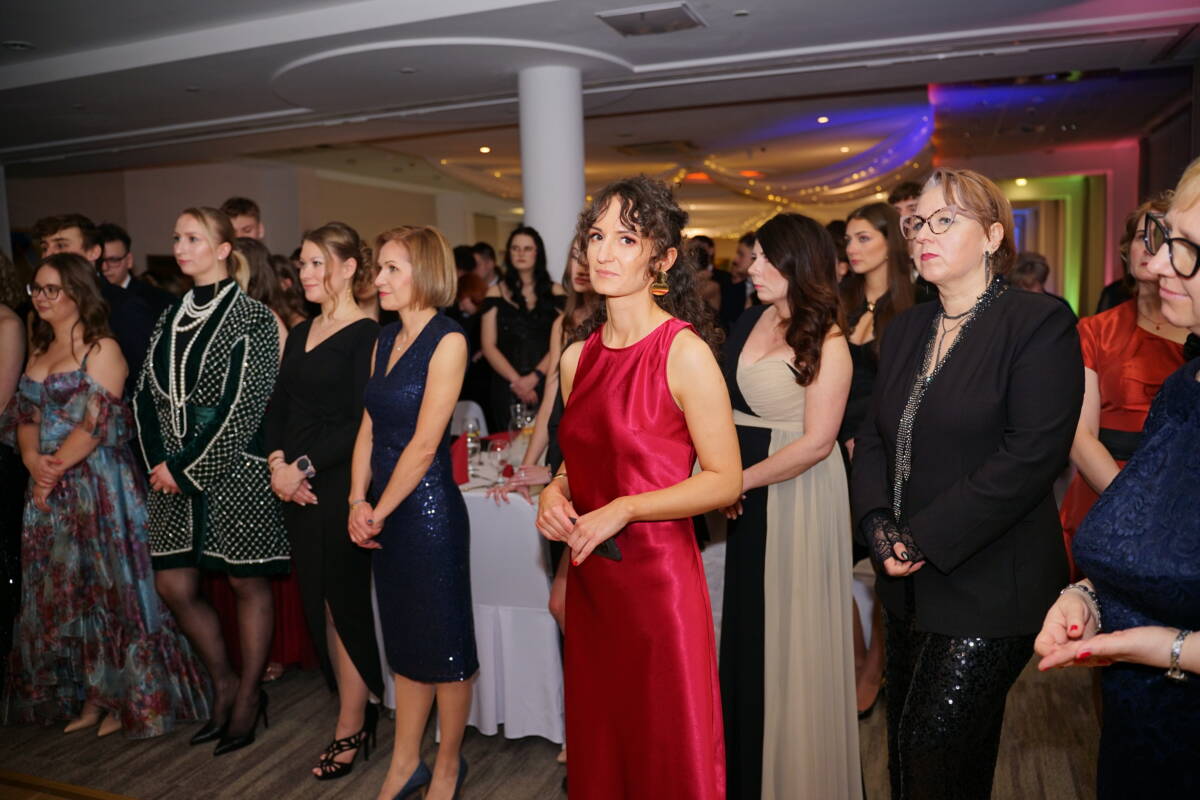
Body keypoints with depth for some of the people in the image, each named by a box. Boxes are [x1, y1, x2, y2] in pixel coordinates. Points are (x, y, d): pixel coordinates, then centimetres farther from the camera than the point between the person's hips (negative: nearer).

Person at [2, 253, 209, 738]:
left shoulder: (102, 349, -8)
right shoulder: (39, 351, 14)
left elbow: (96, 424, -14)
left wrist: (53, 470, -10)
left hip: (99, 487, -7)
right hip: (49, 489, 7)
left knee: (108, 586, 1)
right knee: (62, 593, 11)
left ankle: (127, 699, 14)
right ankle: (87, 698, 24)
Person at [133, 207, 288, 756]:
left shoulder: (250, 316, -8)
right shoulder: (172, 317, 12)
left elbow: (243, 406, -15)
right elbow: (147, 395, 11)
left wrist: (187, 468, -14)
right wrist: (159, 462, -3)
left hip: (233, 469, -7)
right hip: (176, 470, 7)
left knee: (248, 583, 6)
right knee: (174, 584, 10)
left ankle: (248, 697, 23)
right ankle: (223, 684, 30)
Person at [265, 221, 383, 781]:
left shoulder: (366, 334, -10)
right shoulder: (300, 332, 14)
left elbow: (361, 421, -16)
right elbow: (277, 405, 11)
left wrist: (305, 468, -16)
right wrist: (277, 462, -4)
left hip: (339, 482, -7)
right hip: (295, 484, 8)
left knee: (344, 601, 2)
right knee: (319, 601, 12)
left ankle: (350, 729, 16)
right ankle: (358, 709, 26)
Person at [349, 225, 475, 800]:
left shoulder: (447, 341, -12)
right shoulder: (385, 340, 10)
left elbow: (424, 443, -16)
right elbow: (369, 427, 8)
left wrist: (379, 512, -11)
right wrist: (357, 503, -3)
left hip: (428, 508, -7)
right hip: (384, 511, 7)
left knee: (444, 643, 8)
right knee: (404, 640, 17)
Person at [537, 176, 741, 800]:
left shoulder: (684, 352, -13)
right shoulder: (576, 359, 7)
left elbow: (725, 480, -13)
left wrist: (623, 510, -19)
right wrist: (554, 491, -1)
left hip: (657, 575, -6)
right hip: (589, 577, 6)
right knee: (596, 742, 20)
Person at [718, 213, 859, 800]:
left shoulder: (826, 342, -13)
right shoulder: (752, 321, 7)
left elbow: (816, 443, -19)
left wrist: (742, 480, -14)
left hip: (797, 496, -7)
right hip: (746, 494, 7)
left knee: (790, 633, 7)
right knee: (746, 626, 16)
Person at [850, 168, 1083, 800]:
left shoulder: (1040, 323, -10)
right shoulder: (906, 329, 11)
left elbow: (1032, 455, -19)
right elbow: (873, 439, 10)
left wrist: (925, 540, -18)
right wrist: (880, 529, -7)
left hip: (989, 589, -6)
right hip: (909, 588, 7)